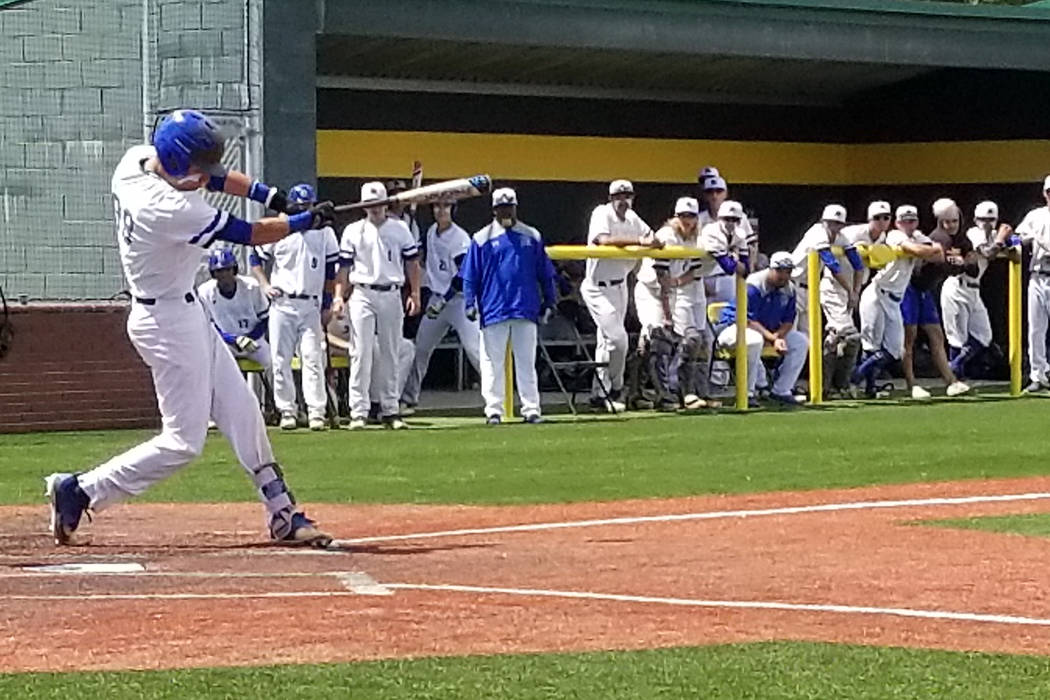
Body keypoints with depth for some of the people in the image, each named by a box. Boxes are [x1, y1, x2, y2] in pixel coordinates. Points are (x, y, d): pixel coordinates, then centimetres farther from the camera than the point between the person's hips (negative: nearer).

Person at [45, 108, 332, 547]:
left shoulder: (135, 160, -5)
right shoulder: (170, 210, -30)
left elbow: (213, 177, 10)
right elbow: (249, 235, -19)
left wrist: (270, 196, -3)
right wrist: (306, 221, -5)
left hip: (186, 312, 10)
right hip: (169, 323, -10)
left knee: (242, 413, 12)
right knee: (183, 442, -4)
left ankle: (282, 514, 18)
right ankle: (79, 492, 3)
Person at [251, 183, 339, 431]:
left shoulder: (324, 232, 6)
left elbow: (331, 271, 10)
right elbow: (256, 259, 11)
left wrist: (327, 306, 7)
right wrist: (265, 285, -3)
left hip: (311, 306, 0)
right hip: (282, 304, 0)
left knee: (313, 358, -7)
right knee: (280, 359, -1)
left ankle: (316, 412, -9)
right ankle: (286, 411, 6)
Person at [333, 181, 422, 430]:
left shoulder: (400, 230, 8)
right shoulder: (353, 232, 6)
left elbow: (412, 263, 9)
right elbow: (344, 267, 5)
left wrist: (415, 293, 0)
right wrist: (338, 296, -5)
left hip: (391, 295, 1)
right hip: (362, 295, -1)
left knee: (390, 355, 5)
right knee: (361, 354, -7)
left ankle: (390, 410, 9)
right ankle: (358, 412, -8)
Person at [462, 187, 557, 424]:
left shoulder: (532, 236, 9)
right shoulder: (482, 239, 2)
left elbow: (545, 273, 12)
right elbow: (470, 276, 2)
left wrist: (549, 302, 9)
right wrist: (470, 303, -7)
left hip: (526, 310, 2)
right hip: (494, 311, -2)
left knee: (526, 361, 4)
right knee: (493, 362, 0)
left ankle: (531, 409, 6)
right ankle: (493, 410, 3)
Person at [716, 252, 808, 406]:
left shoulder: (789, 289, -1)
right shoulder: (753, 286, -24)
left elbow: (788, 321, 2)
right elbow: (747, 320, -28)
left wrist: (779, 336, -21)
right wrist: (773, 338, -33)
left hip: (770, 331, 8)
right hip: (735, 327, -8)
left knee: (801, 341, -4)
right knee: (754, 340, -40)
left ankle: (781, 391, 3)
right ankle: (747, 393, -28)